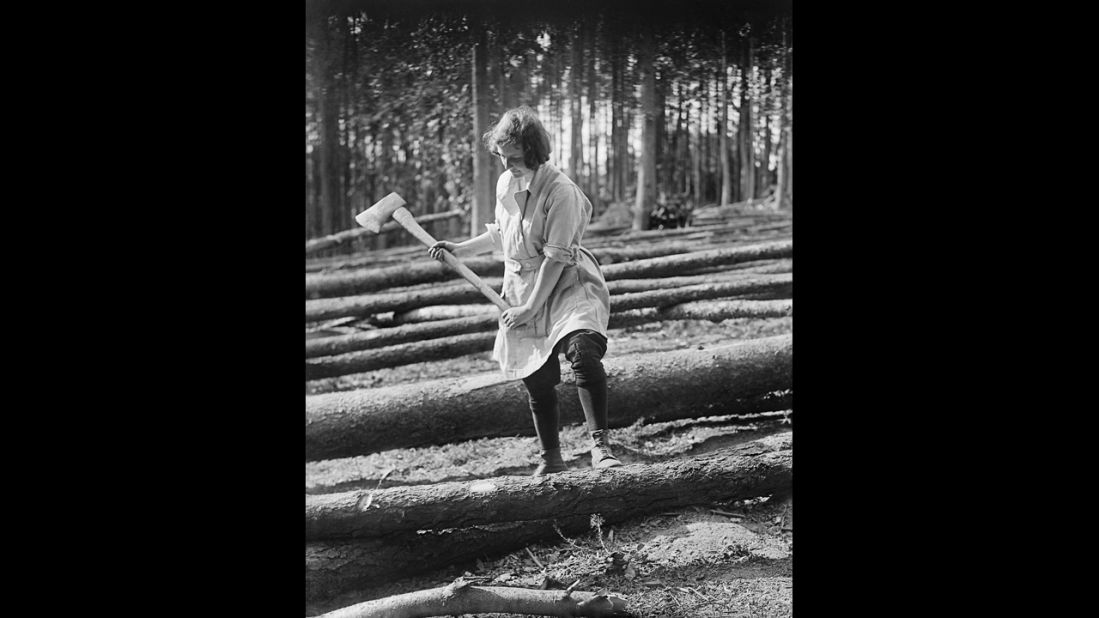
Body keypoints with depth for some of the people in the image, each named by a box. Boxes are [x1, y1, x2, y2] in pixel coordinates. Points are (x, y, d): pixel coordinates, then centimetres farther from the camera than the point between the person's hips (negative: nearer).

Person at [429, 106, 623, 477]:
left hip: (565, 285, -6)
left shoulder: (560, 191, -18)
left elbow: (556, 258, -19)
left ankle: (600, 444, -26)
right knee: (536, 379, 6)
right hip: (521, 290, 6)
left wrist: (531, 307, -17)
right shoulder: (505, 184, 5)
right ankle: (551, 459, 21)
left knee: (584, 352, -31)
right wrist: (459, 250, 17)